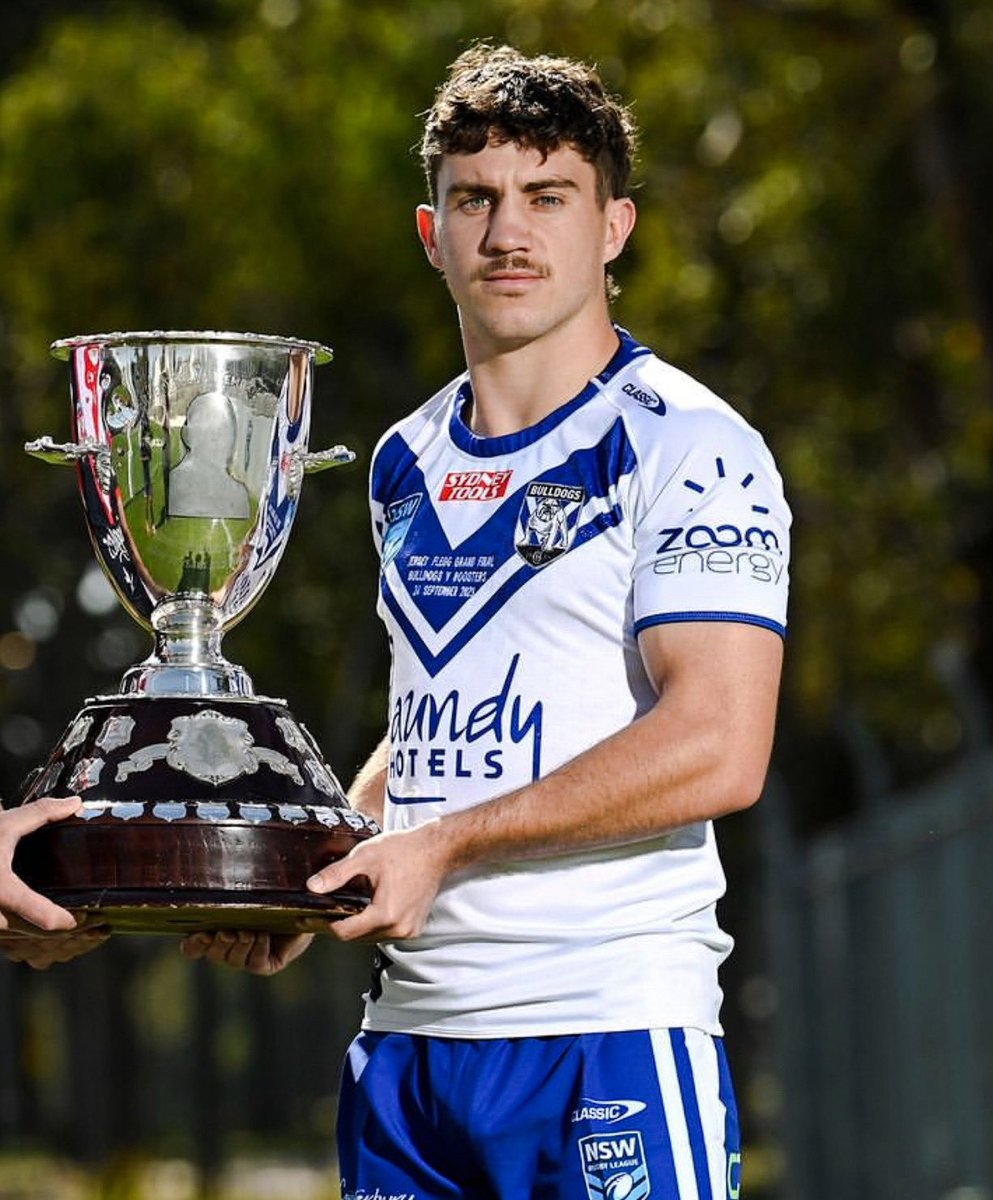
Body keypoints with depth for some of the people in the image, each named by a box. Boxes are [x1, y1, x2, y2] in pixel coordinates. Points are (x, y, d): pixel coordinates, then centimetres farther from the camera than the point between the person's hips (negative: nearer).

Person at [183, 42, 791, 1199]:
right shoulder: (408, 465, 16)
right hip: (409, 1033, 6)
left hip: (614, 1029, -6)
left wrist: (443, 847, -15)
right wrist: (306, 878, 9)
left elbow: (717, 751, -16)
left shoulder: (687, 448, -7)